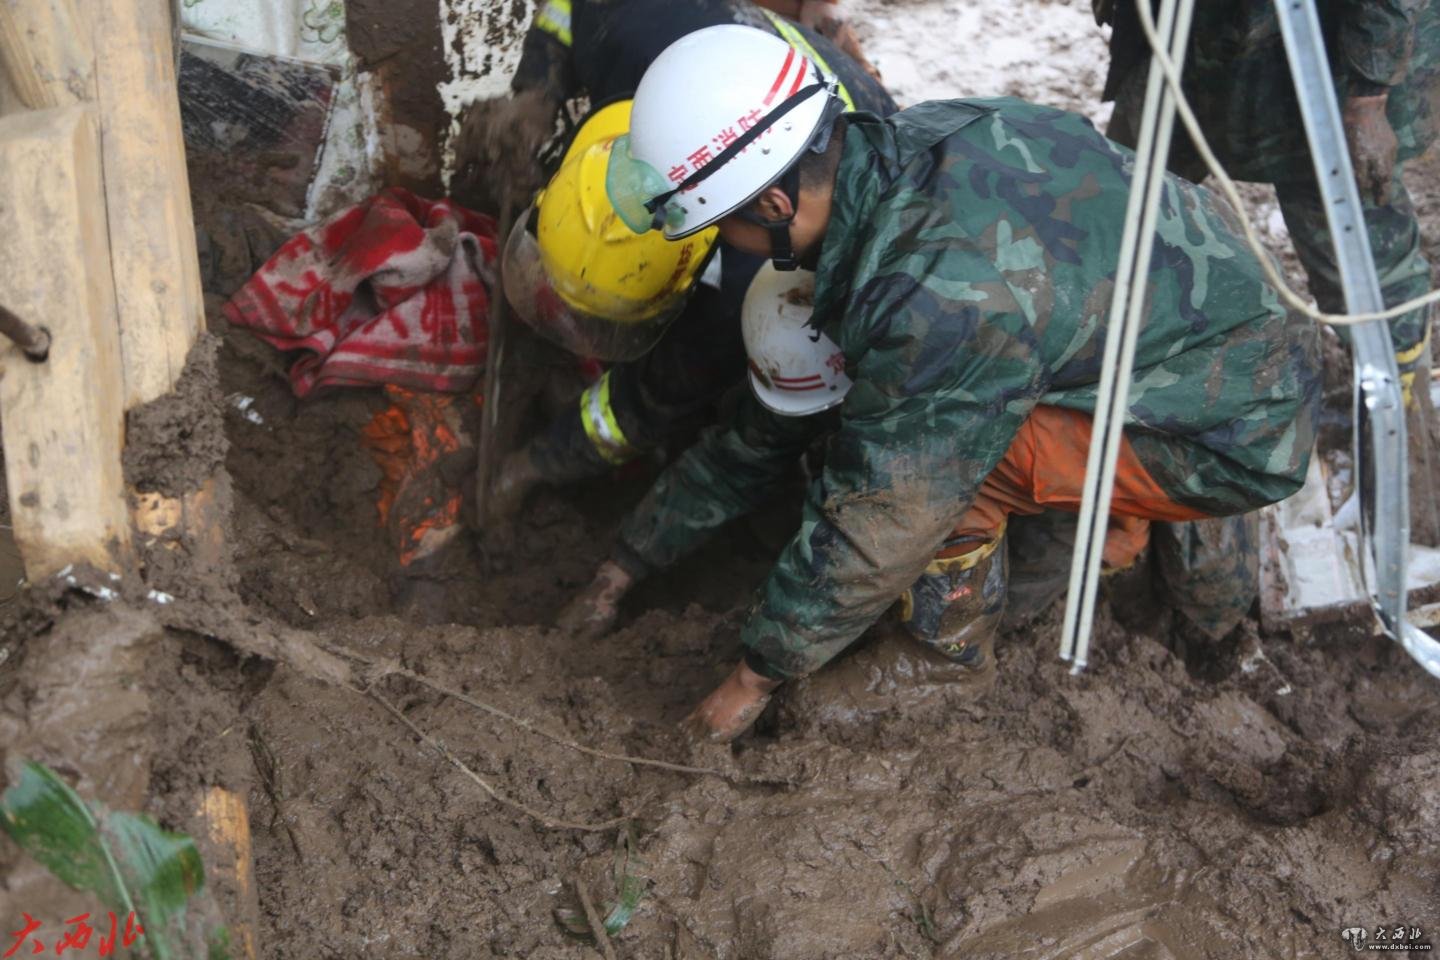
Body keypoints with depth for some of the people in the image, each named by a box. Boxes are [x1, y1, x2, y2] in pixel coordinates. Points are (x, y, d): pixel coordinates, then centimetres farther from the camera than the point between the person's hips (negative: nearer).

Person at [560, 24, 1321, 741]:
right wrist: (628, 563, 12)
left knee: (925, 445, -23)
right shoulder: (895, 154, -5)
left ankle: (950, 665, 2)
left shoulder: (942, 295, -35)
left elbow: (874, 526, -23)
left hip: (1241, 430, -8)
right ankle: (1116, 522, 16)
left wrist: (756, 675, -7)